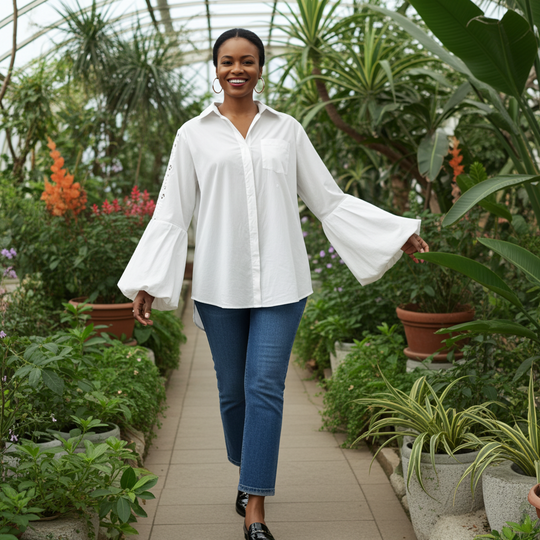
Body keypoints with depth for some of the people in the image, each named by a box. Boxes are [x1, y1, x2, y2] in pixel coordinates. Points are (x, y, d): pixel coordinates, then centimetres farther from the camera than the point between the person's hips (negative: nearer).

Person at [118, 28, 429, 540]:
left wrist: (396, 232, 7)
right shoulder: (194, 134, 7)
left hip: (279, 282, 0)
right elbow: (172, 213, 5)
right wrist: (147, 282, -3)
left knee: (265, 387, -6)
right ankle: (247, 475, 35)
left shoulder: (287, 130, 9)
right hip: (219, 283, 1)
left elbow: (329, 200, 11)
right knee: (232, 388, 9)